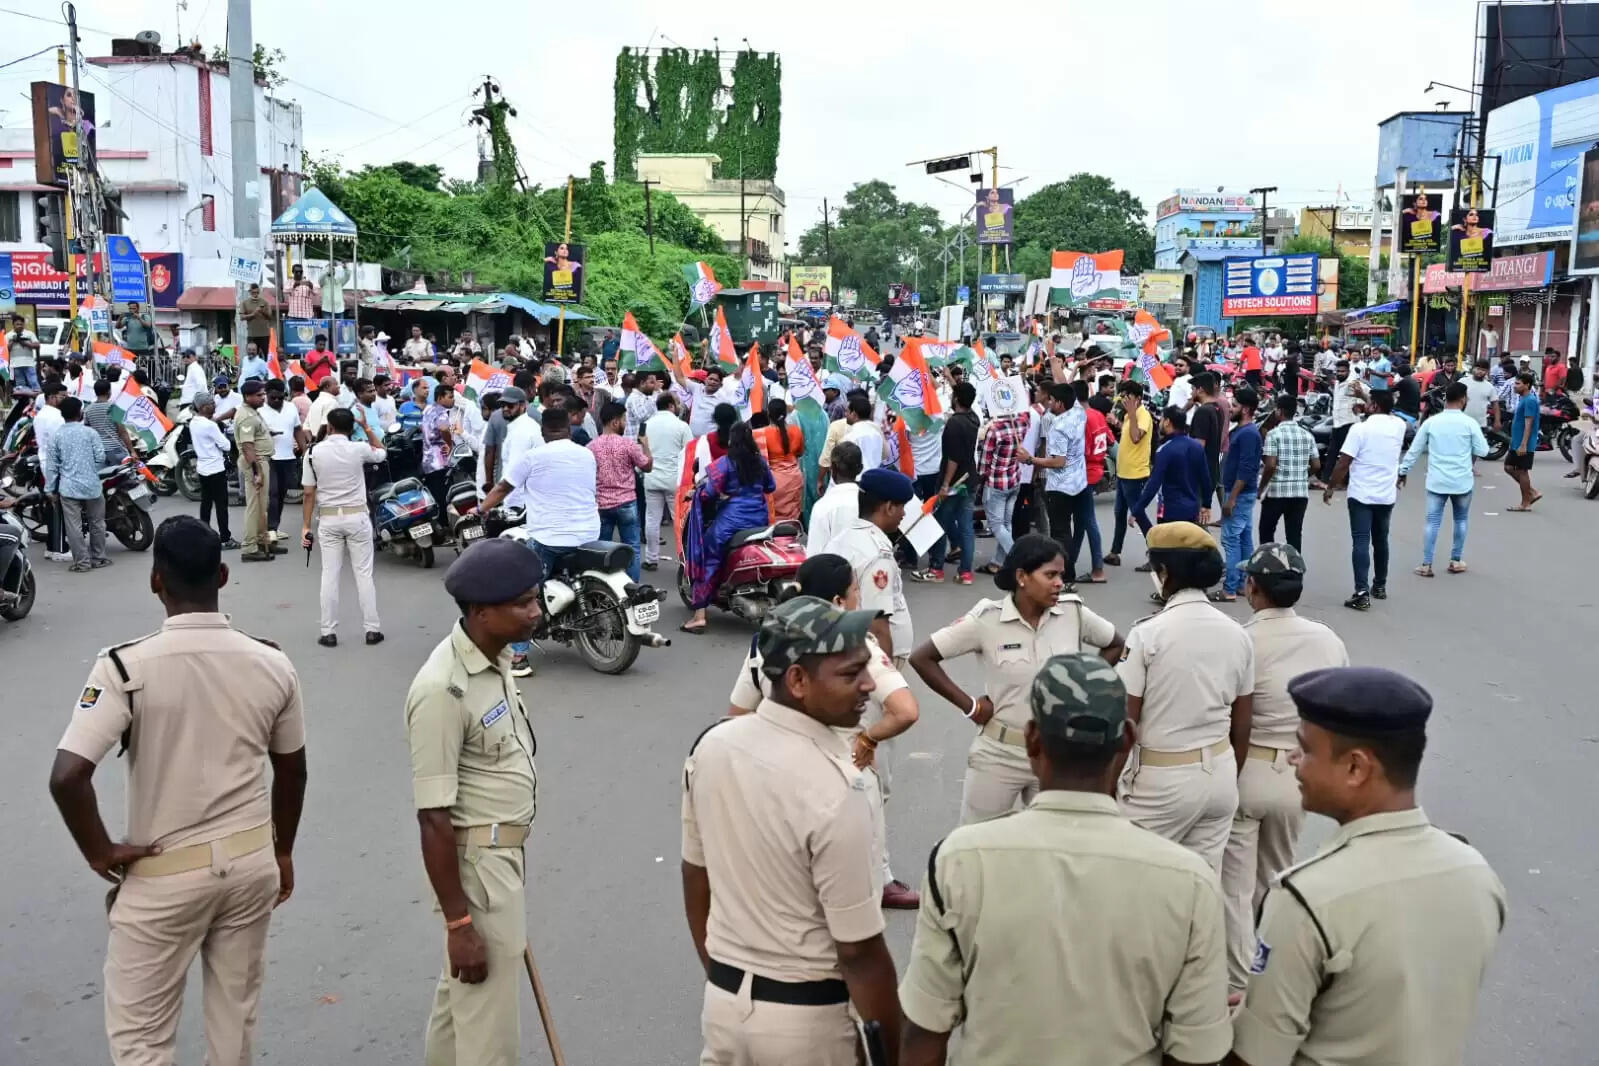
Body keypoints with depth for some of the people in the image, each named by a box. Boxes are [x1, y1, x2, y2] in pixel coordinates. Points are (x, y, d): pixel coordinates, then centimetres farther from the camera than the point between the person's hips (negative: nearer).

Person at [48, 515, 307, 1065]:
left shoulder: (126, 666, -18)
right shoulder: (272, 663, -6)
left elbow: (67, 776, -25)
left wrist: (99, 852, -8)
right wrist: (283, 852, 18)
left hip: (165, 872, -3)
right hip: (251, 861, 4)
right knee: (236, 1014, 19)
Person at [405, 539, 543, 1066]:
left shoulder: (495, 657, 1)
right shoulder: (443, 690, -27)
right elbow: (434, 817, -24)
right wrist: (459, 923, -21)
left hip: (503, 851, 9)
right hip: (474, 861, -9)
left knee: (462, 989, 26)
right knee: (490, 1018, 4)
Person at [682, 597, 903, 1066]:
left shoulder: (710, 746, -7)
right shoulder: (834, 788, -27)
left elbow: (696, 881, 6)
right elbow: (860, 951, -21)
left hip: (724, 1002, 6)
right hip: (809, 1017, -5)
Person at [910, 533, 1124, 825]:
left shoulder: (1073, 612, -7)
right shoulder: (987, 619, -15)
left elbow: (1115, 645, 11)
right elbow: (921, 658, -12)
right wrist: (970, 706, -10)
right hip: (999, 753, -3)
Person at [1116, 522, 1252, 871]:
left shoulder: (1149, 632, -16)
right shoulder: (1237, 634, 1)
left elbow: (1124, 722, -13)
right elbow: (1242, 728, 8)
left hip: (1161, 777, -5)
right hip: (1219, 772, 5)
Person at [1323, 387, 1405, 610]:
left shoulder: (1360, 428, -14)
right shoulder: (1399, 426, 2)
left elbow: (1343, 463, -15)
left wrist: (1330, 487, -4)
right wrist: (1366, 397, 32)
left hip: (1361, 495, -5)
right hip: (1387, 495, 5)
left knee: (1361, 543, -7)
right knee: (1381, 540, 20)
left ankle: (1362, 594, -14)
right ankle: (1380, 586, 32)